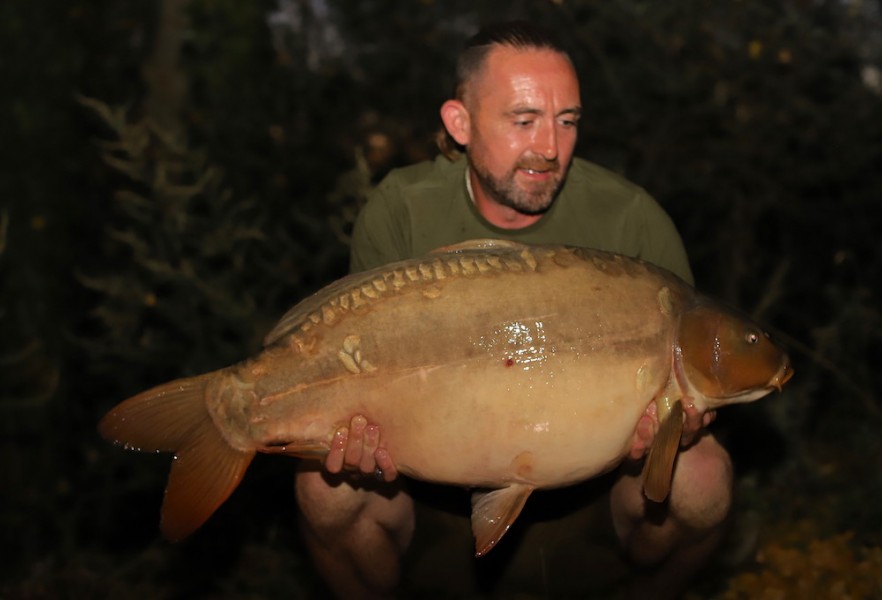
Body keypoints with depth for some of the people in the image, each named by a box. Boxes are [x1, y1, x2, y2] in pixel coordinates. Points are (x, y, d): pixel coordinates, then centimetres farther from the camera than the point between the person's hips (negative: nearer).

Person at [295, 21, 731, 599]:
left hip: (588, 494, 1)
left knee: (700, 476, -27)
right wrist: (362, 432, -32)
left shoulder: (632, 220, -13)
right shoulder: (401, 213, -12)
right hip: (439, 497, 0)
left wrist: (678, 419, -31)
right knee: (330, 488, -27)